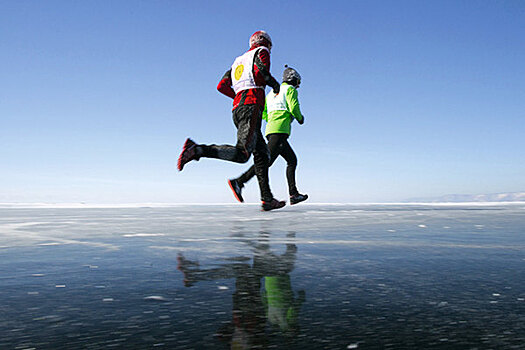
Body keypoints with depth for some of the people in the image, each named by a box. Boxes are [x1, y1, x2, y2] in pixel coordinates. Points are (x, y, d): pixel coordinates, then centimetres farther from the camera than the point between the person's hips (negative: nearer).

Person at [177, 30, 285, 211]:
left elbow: (222, 86, 22)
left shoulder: (239, 60, 31)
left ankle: (267, 199, 3)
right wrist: (274, 83, 5)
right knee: (241, 153, -22)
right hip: (251, 106, -9)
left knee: (262, 153, 7)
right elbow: (261, 70, -12)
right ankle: (197, 150, -32)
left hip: (237, 108, 9)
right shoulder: (261, 52, 12)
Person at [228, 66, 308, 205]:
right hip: (280, 130, -9)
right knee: (267, 160, -17)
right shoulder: (290, 89, 5)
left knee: (292, 160, 12)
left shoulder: (273, 92, 27)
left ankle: (293, 194, 7)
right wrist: (300, 118, 8)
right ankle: (238, 182, -24)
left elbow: (262, 113, 22)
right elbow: (294, 107, -10)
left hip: (270, 131, 9)